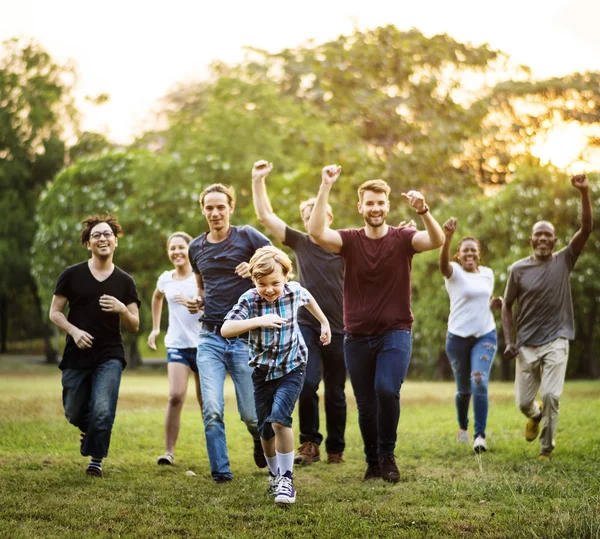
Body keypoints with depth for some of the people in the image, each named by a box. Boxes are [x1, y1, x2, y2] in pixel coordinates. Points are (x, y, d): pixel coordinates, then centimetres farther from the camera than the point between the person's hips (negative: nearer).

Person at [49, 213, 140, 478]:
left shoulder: (124, 282, 4)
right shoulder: (72, 275, 0)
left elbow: (134, 327, 5)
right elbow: (55, 312, 3)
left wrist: (122, 309, -16)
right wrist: (74, 331, -15)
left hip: (110, 356, -1)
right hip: (76, 356, 1)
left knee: (103, 411, -15)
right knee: (74, 414, 11)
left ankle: (95, 460, 6)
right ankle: (89, 430, 46)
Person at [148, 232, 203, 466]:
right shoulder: (166, 279, 6)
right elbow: (157, 298, 29)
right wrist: (155, 328, 27)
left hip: (201, 344, -2)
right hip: (176, 344, 2)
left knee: (204, 400, 7)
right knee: (175, 396, -16)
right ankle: (169, 451, -12)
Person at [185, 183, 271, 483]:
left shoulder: (247, 237, -2)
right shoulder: (196, 247, 11)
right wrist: (196, 299, 5)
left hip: (245, 338, -3)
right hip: (210, 337, 3)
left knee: (250, 414, 3)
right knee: (212, 411, -12)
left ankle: (261, 439, 37)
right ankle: (220, 472, 0)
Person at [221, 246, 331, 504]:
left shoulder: (294, 291, -12)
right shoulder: (249, 300, -17)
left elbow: (307, 298, 14)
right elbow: (225, 329, -30)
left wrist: (324, 322, 25)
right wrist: (258, 321, -41)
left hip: (292, 368, -1)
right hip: (263, 370, 1)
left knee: (279, 419, -22)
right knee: (265, 430, 10)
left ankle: (287, 479, -12)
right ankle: (274, 473, 35)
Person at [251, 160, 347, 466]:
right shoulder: (300, 243, 5)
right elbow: (265, 216, 3)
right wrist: (258, 181, -3)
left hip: (338, 329, 0)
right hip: (306, 326, 0)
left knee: (335, 393, 7)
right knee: (307, 384, -15)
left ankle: (335, 449, 19)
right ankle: (309, 444, -1)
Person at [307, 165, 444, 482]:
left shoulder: (402, 239, -2)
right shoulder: (350, 240, 0)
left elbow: (437, 240, -21)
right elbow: (316, 232, -18)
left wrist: (423, 211, -38)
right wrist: (326, 187, -23)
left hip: (395, 333, -2)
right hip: (357, 337, 2)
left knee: (387, 390, -22)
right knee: (365, 406, 9)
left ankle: (387, 456, 0)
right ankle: (373, 462, 30)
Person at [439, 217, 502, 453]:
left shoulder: (487, 273, 7)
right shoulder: (454, 272, -8)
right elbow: (443, 263, -33)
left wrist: (494, 304, -2)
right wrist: (447, 238, -53)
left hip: (485, 336, 2)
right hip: (458, 337, -2)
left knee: (480, 382, -19)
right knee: (463, 389, 10)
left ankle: (480, 435, -18)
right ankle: (463, 427, 38)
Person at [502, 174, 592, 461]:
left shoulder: (563, 261, -1)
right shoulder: (518, 270, 0)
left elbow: (586, 229, -12)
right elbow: (507, 306, 7)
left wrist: (584, 193, -23)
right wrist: (509, 341, -2)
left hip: (556, 342, -1)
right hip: (526, 345, 1)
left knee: (551, 395, -17)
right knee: (523, 402, 6)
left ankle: (546, 450, -1)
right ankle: (535, 415, 44)